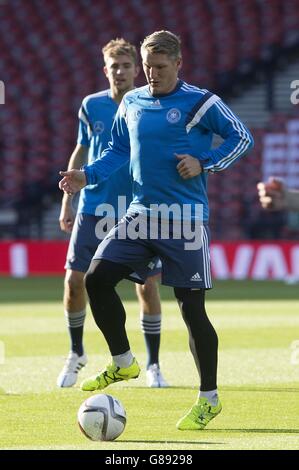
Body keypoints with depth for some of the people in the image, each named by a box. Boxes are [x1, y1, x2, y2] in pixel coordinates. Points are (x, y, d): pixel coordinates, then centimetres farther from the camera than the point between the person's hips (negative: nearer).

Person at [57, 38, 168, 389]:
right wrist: (68, 199, 9)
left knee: (147, 286, -4)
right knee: (74, 280, -3)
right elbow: (80, 153, 12)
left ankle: (153, 366, 9)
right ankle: (76, 353, 19)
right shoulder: (91, 106, 3)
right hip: (93, 209, 2)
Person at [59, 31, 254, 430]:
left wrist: (203, 163, -14)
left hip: (186, 218, -5)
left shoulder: (200, 102, -7)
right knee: (97, 278, -8)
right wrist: (87, 176, 1)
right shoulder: (131, 103, 8)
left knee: (191, 307, -4)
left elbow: (242, 138, -2)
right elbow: (118, 151, 17)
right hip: (141, 214, 5)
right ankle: (123, 362, 11)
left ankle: (209, 399, 8)